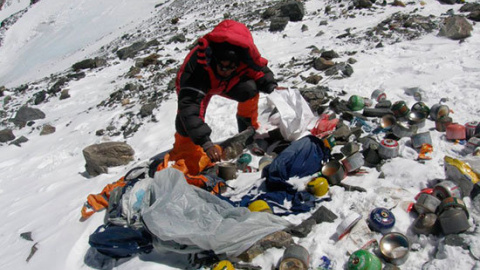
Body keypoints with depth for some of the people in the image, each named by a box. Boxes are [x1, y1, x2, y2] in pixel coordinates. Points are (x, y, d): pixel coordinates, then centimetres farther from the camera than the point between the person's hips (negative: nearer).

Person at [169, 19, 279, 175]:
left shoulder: (245, 51, -33)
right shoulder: (197, 64, -44)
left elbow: (261, 70, -11)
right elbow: (189, 106, -50)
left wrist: (272, 87, -29)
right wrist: (206, 143, -58)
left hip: (228, 84, 3)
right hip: (196, 85, -3)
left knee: (249, 89, -26)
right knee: (186, 119, -26)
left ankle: (250, 130, -1)